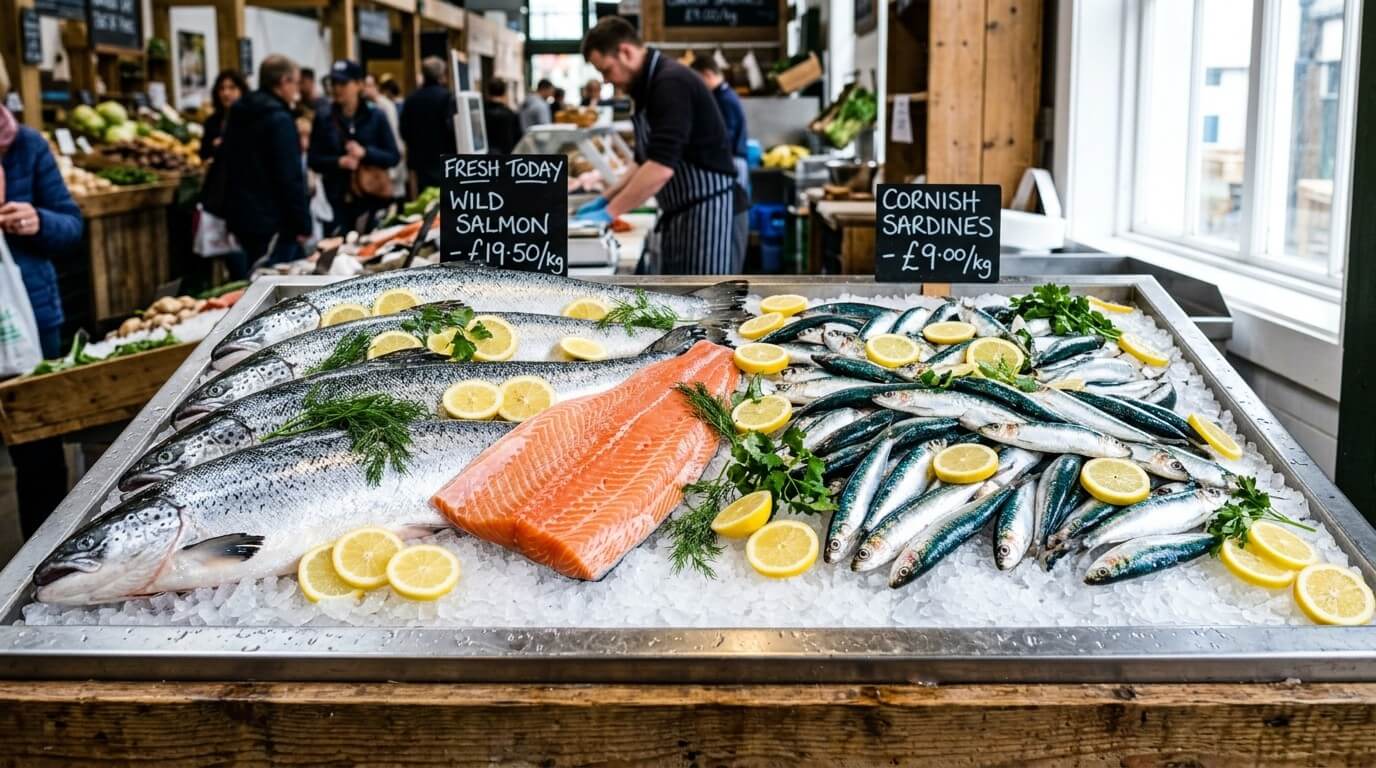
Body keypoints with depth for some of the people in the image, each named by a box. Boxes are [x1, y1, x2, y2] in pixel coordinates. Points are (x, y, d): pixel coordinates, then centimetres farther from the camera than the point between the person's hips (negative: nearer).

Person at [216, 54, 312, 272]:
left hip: (241, 215, 9)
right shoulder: (279, 119, -14)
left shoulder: (239, 115, 13)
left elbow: (222, 163, 19)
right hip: (272, 221, -9)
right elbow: (290, 178, -18)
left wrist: (229, 212, 24)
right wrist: (302, 224, -14)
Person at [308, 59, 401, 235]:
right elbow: (313, 160, 4)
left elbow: (394, 156, 1)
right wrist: (339, 162, -14)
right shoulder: (323, 118, 4)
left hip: (372, 198, 0)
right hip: (337, 200, 0)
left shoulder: (375, 116, 3)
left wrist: (365, 153, -15)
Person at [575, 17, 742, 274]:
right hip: (680, 212, 10)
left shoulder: (670, 84, -18)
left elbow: (661, 167, -28)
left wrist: (609, 213, -23)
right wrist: (605, 199, 13)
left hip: (706, 210, -10)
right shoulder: (650, 85, 14)